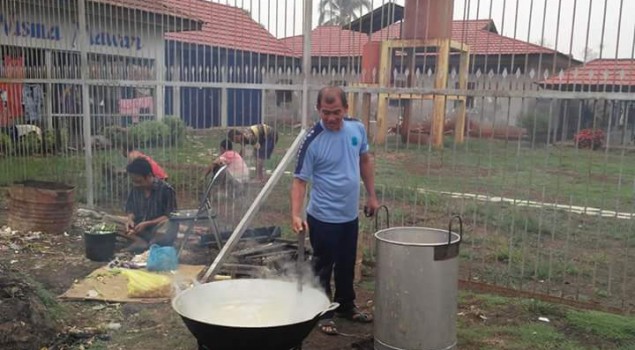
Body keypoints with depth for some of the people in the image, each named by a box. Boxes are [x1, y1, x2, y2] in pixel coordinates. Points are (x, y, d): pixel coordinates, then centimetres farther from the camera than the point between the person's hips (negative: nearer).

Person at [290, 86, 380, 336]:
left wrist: (372, 196, 13)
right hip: (323, 217, -6)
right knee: (323, 268, 8)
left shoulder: (357, 128, -3)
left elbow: (365, 161, 12)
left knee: (347, 265, 21)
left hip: (350, 215, 6)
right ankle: (322, 313, 25)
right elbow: (300, 180, -17)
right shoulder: (312, 141, -19)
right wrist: (295, 214, -29)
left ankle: (346, 306, 39)